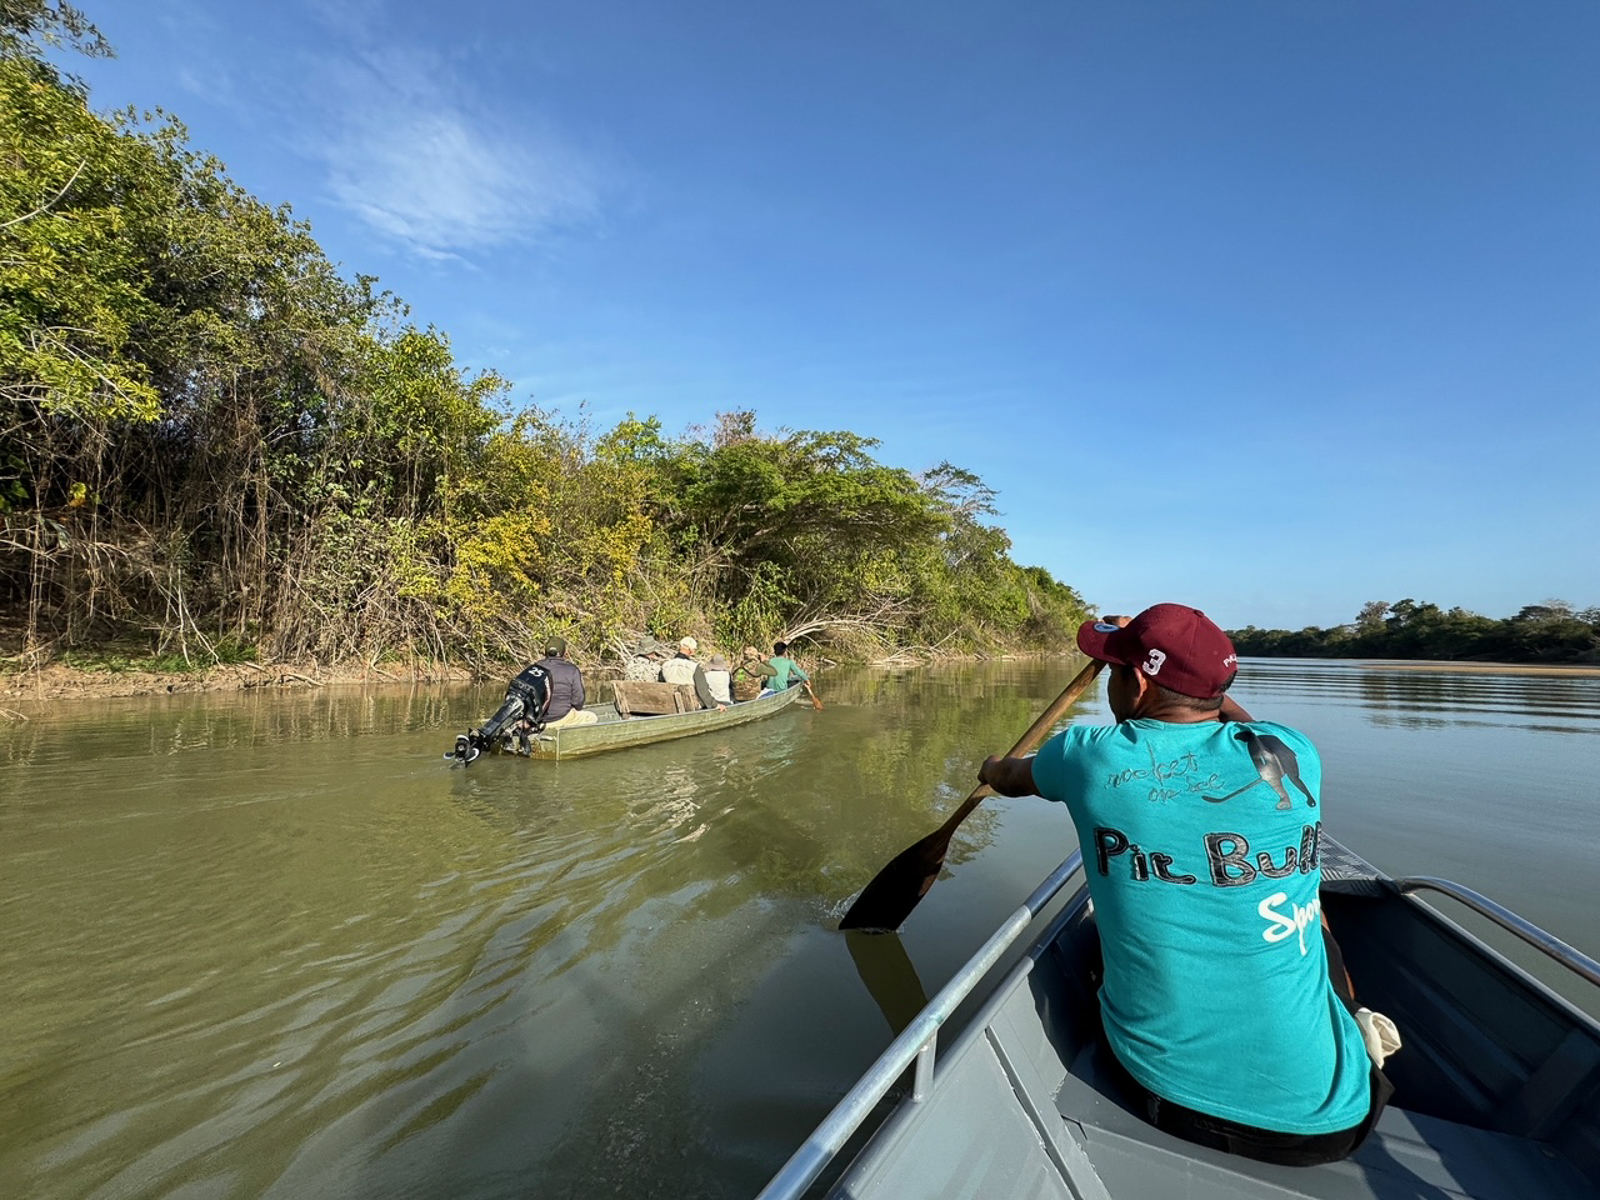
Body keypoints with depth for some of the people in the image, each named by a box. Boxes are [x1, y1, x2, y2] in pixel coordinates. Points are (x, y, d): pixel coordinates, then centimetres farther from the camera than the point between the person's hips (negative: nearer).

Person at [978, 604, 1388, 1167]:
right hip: (1324, 1118, 1)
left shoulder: (1089, 757, -16)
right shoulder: (1294, 757, -13)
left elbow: (1012, 777, 10)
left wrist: (992, 770, 34)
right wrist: (1159, 648, 23)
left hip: (1164, 1094, -1)